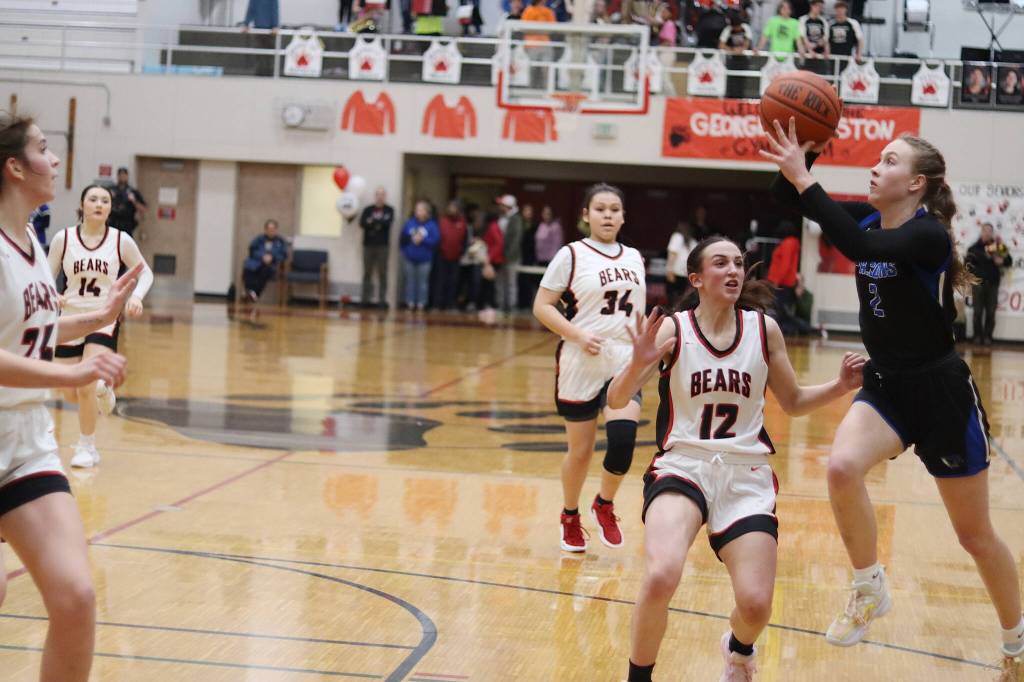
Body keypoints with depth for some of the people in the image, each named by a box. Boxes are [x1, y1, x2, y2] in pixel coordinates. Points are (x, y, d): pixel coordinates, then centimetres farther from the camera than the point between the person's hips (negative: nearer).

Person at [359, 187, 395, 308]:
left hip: (382, 246, -2)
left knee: (382, 273, -2)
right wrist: (378, 223, -16)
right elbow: (362, 223, -4)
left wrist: (373, 221, -7)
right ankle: (366, 298, 5)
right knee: (367, 272, 3)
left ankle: (382, 299, -1)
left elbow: (388, 223, -10)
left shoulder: (389, 210, 6)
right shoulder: (368, 210, 10)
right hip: (368, 245, 2)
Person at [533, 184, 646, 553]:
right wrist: (578, 336, -18)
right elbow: (542, 306, -6)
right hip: (581, 368, -3)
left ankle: (605, 505, 8)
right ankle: (570, 517, 30)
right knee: (581, 450, 5)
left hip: (625, 366, 3)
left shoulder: (634, 258, 11)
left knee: (623, 437, -18)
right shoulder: (571, 255, -4)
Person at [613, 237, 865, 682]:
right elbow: (616, 400, -10)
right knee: (661, 577, -30)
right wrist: (639, 362, -30)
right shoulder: (672, 329, -4)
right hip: (682, 466, -2)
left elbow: (793, 402, 15)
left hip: (746, 475, 2)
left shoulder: (763, 329, 3)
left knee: (756, 606, -9)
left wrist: (840, 386, -3)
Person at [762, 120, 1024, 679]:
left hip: (941, 394, -5)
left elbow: (859, 247, -39)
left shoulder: (928, 235, -21)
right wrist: (802, 153, -22)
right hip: (885, 385, 5)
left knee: (975, 536, 6)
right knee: (842, 466, -26)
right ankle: (869, 590, -4)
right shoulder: (868, 218, 0)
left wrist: (804, 178, -40)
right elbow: (788, 198, -2)